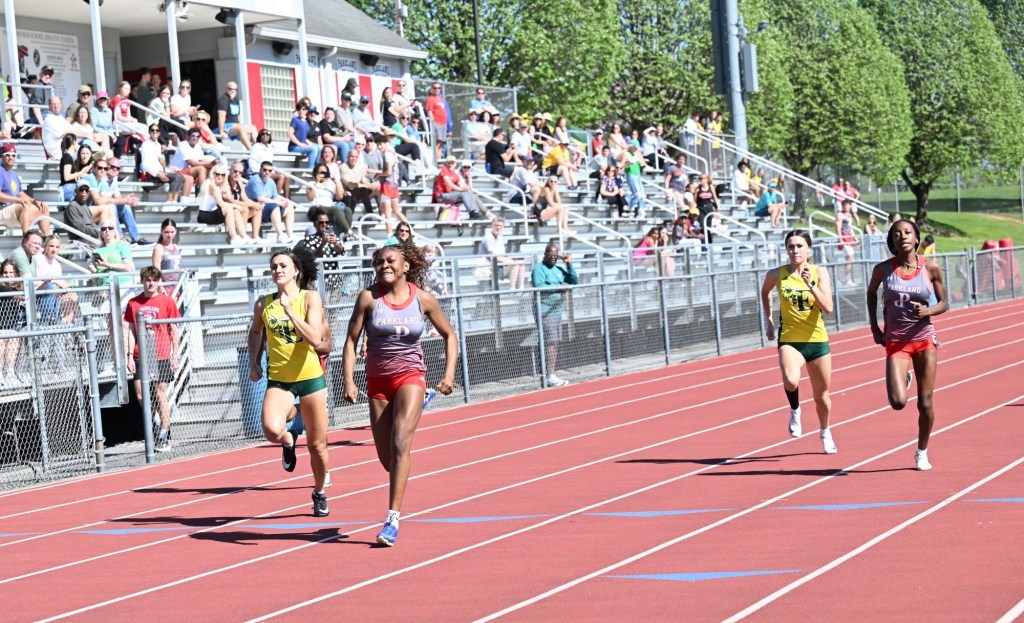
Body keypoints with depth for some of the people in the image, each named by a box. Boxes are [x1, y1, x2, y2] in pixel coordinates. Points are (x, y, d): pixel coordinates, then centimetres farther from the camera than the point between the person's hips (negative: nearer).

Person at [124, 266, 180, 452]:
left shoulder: (167, 302, 1)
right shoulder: (134, 303, 7)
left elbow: (173, 330, 4)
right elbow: (131, 331, 9)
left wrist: (175, 356, 1)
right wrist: (130, 355, 2)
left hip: (161, 356, -3)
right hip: (141, 357, 3)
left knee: (160, 394, -3)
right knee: (140, 395, -2)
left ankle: (164, 437, 4)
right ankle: (165, 423, 19)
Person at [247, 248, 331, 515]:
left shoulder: (310, 298, -5)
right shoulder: (263, 304, 2)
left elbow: (316, 339, -17)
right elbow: (255, 332, 23)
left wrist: (289, 311, -22)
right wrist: (253, 361, 12)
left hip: (310, 376, -1)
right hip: (278, 379, 1)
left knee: (317, 445, 6)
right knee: (272, 430, -28)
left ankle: (319, 493, 31)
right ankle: (288, 441, 9)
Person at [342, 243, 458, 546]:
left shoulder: (423, 299, -4)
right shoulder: (369, 297, -6)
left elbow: (449, 336, 8)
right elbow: (351, 340, -4)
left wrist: (449, 374, -4)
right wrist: (349, 380, -15)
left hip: (411, 376, -2)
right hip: (377, 380, 2)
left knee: (400, 442, -21)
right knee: (386, 457, 5)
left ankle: (393, 518, -23)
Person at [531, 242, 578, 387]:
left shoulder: (559, 269, 18)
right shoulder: (539, 269, -6)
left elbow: (575, 281, 17)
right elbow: (539, 286, -20)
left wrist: (569, 265, 6)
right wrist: (558, 287, -19)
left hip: (557, 311, 8)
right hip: (545, 312, -8)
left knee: (555, 343, 8)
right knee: (551, 343, -12)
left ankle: (552, 376, 11)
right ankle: (551, 376, -13)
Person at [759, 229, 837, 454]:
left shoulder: (820, 272, -5)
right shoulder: (777, 274, -4)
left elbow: (828, 308, -15)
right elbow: (765, 292, 19)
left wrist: (811, 284, -25)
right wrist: (768, 320, 18)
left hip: (817, 340, 1)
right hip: (789, 339, -1)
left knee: (821, 396, 13)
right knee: (790, 381, -31)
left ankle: (825, 432, 42)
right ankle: (795, 410, 2)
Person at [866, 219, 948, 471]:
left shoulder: (931, 268, -6)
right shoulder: (883, 269, -5)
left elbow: (944, 303, 3)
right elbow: (871, 293, 15)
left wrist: (927, 311, -18)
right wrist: (874, 327, 8)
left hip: (925, 339, 0)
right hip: (896, 342, 0)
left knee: (925, 403, 2)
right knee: (898, 402, -14)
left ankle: (922, 452, 23)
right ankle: (906, 379, 23)